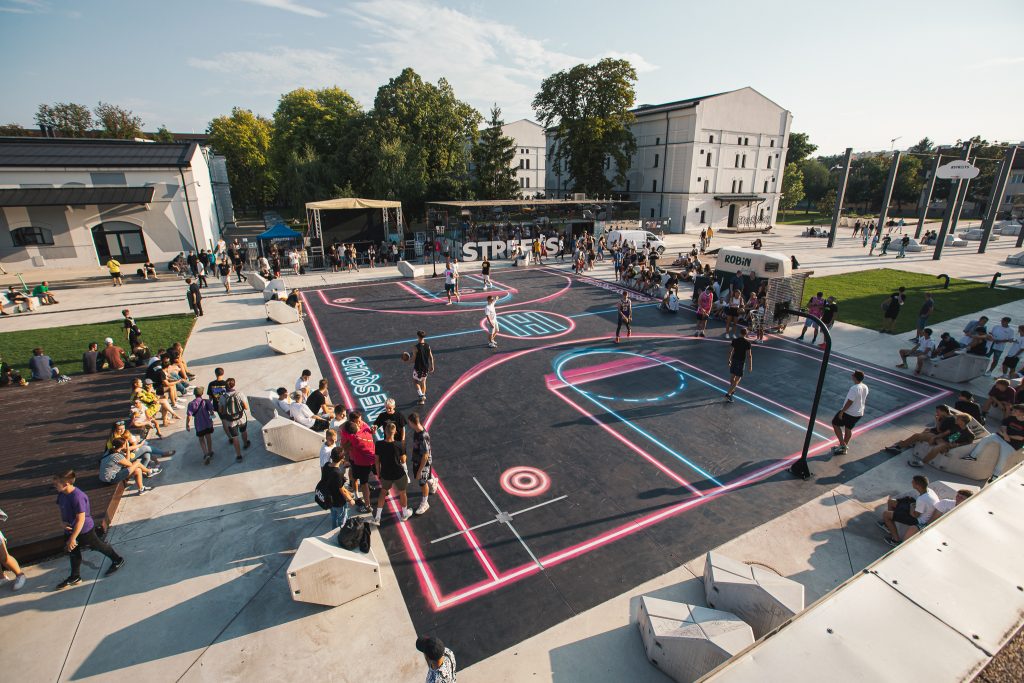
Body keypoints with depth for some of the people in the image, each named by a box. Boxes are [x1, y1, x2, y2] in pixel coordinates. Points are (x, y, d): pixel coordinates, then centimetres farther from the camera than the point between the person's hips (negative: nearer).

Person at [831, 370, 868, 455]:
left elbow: (849, 402, -26)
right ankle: (844, 448, 32)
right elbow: (863, 400, 12)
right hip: (859, 413, 8)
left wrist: (842, 411, -17)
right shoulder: (865, 387, -1)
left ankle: (842, 444, 6)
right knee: (848, 429, 21)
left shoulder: (854, 388, -28)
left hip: (849, 412, -8)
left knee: (835, 424, 10)